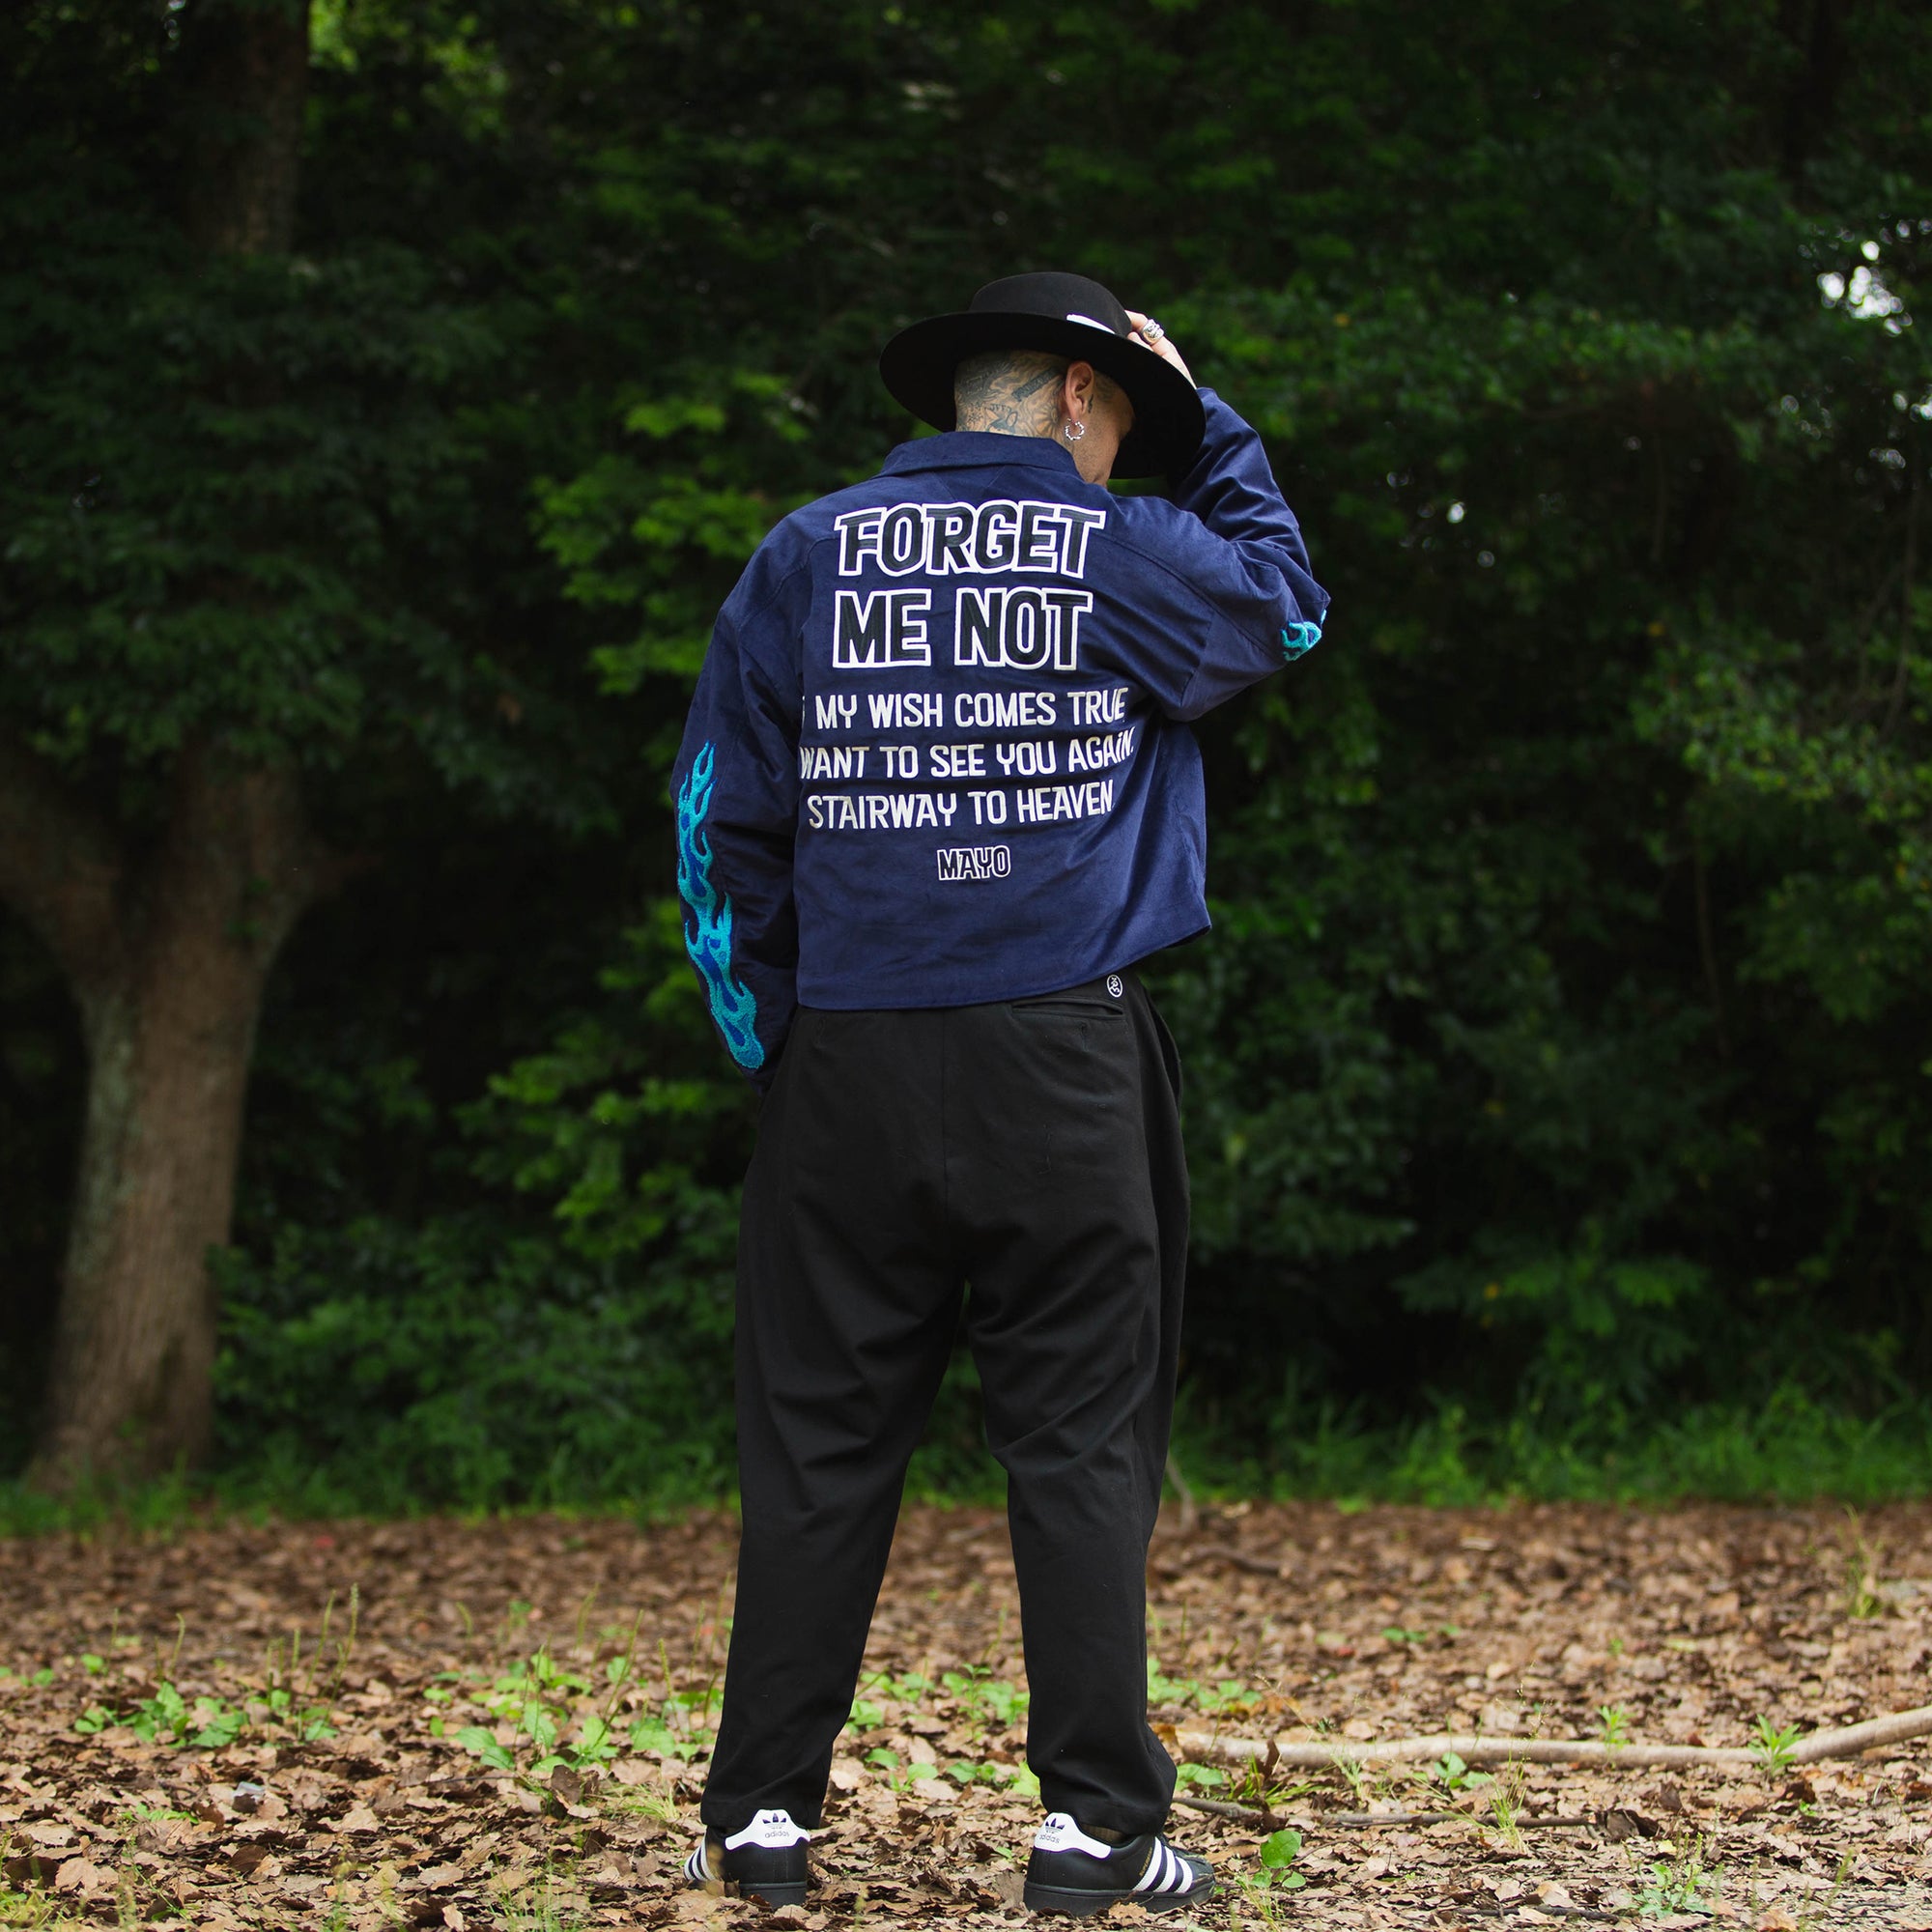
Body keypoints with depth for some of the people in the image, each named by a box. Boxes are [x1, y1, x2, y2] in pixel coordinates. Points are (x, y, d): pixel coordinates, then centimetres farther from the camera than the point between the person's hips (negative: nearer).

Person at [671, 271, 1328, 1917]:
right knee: (1081, 1440, 3)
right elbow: (1286, 606, 21)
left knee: (821, 1442, 7)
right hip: (1061, 1067, -2)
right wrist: (1205, 423, 23)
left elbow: (721, 818, 7)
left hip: (852, 1069, 2)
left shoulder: (808, 556, 7)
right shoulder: (1120, 553, 1)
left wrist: (764, 1030, 15)